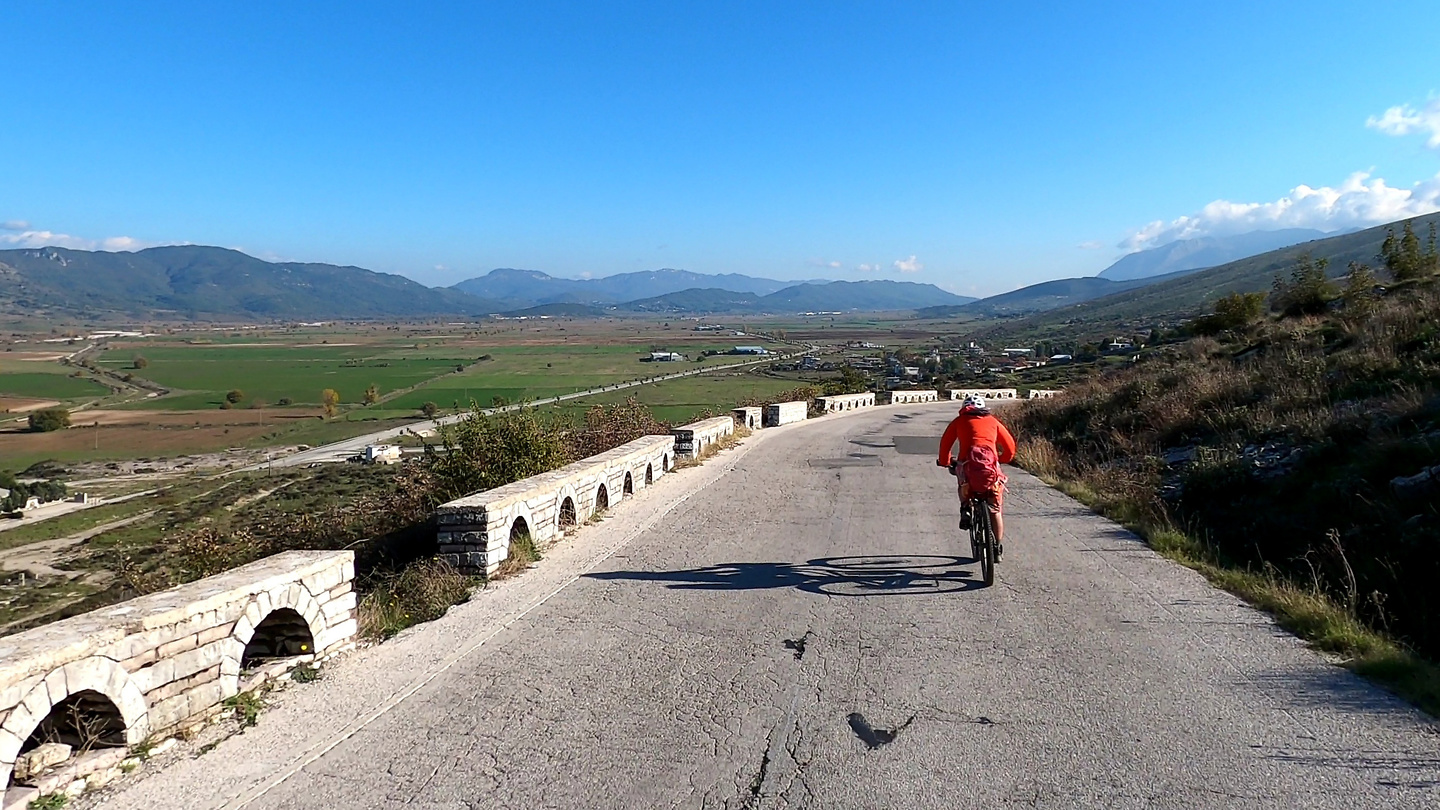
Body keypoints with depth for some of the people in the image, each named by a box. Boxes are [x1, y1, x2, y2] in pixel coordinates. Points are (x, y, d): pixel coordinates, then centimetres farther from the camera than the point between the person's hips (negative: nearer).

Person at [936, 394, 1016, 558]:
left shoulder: (960, 420, 21)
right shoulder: (992, 420, 25)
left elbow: (945, 442, 16)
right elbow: (1010, 444, 24)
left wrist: (944, 462, 31)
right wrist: (1004, 459, 42)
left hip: (968, 463, -1)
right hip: (991, 466, 1)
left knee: (964, 485, 37)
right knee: (995, 509, 16)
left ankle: (965, 508, 13)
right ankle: (998, 547, 19)